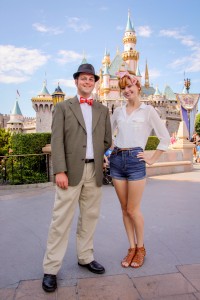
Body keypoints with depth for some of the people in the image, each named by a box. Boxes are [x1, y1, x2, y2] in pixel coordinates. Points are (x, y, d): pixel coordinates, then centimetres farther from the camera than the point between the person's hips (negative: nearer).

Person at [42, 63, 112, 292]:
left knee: (90, 216, 12)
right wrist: (60, 171, -13)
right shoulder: (63, 107, 5)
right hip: (71, 170, -3)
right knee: (61, 219, -1)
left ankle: (85, 257, 29)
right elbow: (57, 141, -4)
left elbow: (107, 141, 17)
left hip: (94, 170, 4)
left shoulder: (103, 110, 15)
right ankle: (51, 268, 12)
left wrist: (101, 163, 8)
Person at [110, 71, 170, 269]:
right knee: (124, 209, 10)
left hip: (135, 160, -4)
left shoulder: (148, 110, -1)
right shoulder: (118, 111, 11)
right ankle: (131, 248, 26)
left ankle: (140, 248, 24)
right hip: (116, 160, 4)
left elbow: (165, 138, 0)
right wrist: (109, 151, 11)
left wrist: (151, 159, -2)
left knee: (133, 210, 0)